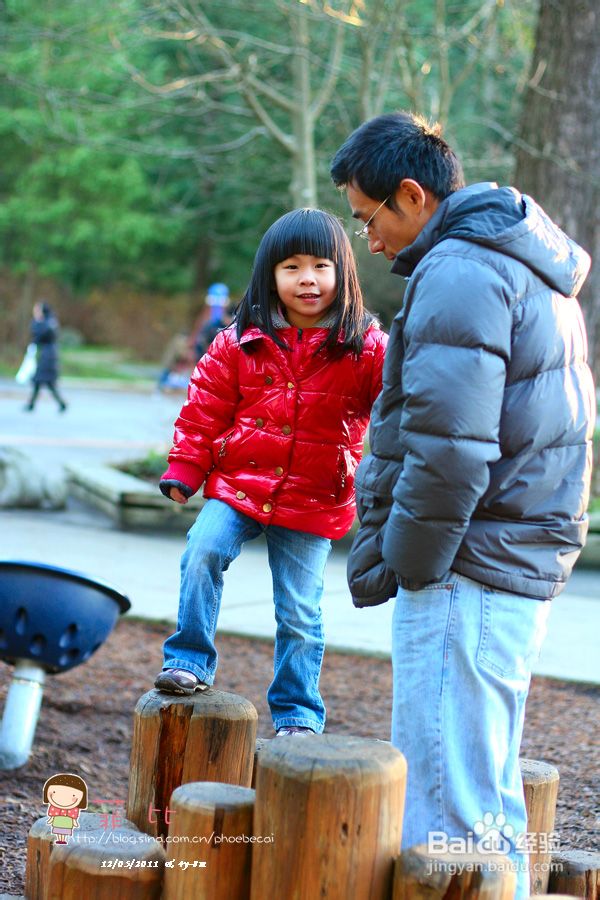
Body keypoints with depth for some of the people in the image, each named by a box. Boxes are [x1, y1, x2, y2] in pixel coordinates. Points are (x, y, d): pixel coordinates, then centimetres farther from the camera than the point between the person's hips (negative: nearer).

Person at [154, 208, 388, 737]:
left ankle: (298, 714, 18)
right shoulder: (240, 343, 1)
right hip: (239, 483, 1)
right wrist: (184, 471, 5)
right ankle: (190, 663, -5)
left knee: (300, 611, 3)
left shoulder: (366, 349, -4)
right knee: (203, 553, -22)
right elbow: (205, 410, 8)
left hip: (313, 500, -1)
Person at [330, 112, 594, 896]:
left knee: (441, 804, -6)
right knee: (488, 793, 18)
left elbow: (448, 449, -23)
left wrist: (401, 562, -11)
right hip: (524, 565, 10)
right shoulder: (532, 267, 18)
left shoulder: (458, 272, -15)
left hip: (467, 573, -10)